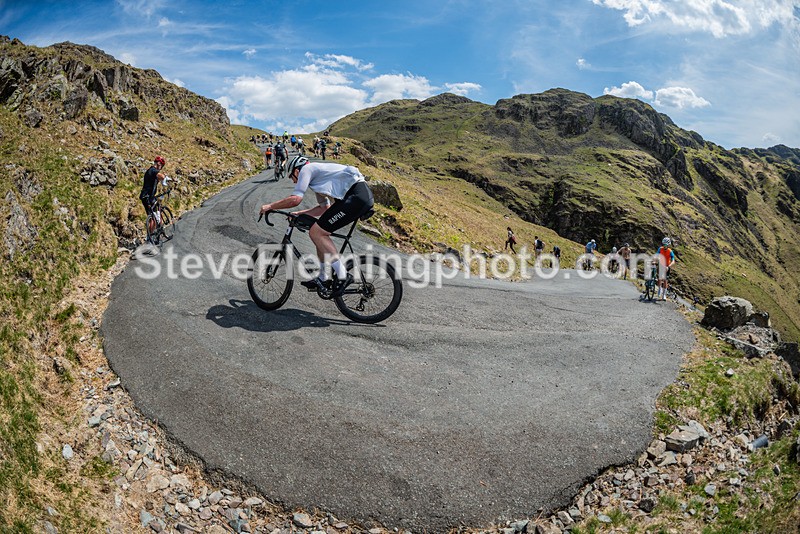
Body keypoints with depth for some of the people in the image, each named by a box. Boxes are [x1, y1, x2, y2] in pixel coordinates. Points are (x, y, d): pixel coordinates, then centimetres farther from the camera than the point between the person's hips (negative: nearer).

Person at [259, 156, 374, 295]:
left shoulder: (306, 169, 2)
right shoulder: (318, 173, 30)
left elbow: (295, 199, -11)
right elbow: (324, 208, 34)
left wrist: (270, 206, 3)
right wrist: (300, 213, 32)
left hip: (356, 196, -10)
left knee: (316, 232, -8)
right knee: (321, 232, 15)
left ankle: (342, 275, -8)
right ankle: (323, 279, 23)